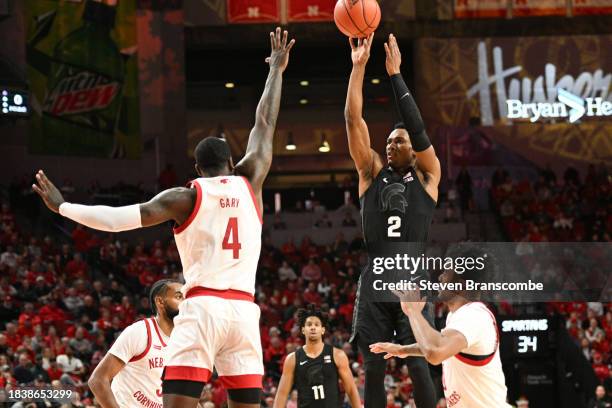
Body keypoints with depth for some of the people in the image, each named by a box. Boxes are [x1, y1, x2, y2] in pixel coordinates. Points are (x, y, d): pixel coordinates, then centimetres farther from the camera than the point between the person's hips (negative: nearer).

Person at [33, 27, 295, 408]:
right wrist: (277, 70, 34)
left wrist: (62, 206, 3)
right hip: (244, 309, 3)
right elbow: (265, 125, 24)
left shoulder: (187, 197, 4)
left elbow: (118, 218, -5)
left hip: (202, 307, -3)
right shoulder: (249, 183, 12)